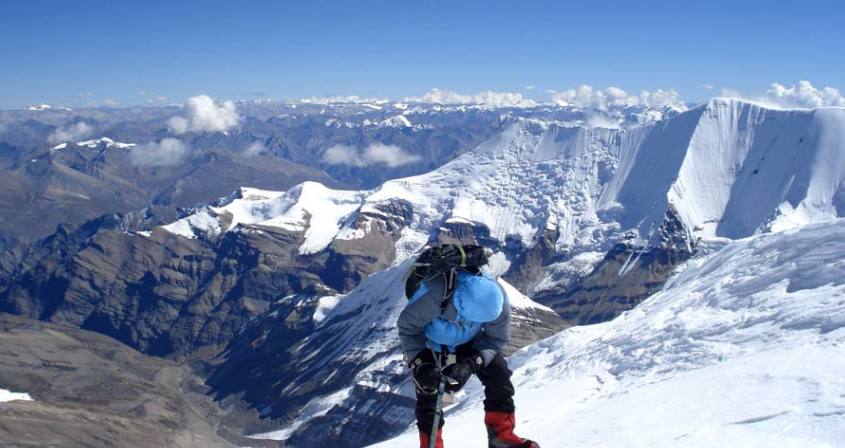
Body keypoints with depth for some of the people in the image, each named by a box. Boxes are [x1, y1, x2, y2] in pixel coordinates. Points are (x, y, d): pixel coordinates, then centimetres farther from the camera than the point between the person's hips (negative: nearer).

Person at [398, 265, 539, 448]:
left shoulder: (496, 298, -33)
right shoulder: (433, 295, -43)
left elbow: (496, 338, -17)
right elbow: (407, 326, -25)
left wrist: (470, 364, -32)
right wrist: (419, 363, -34)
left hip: (469, 342, 3)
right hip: (430, 344, -2)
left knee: (498, 374, -12)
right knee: (427, 393, -11)